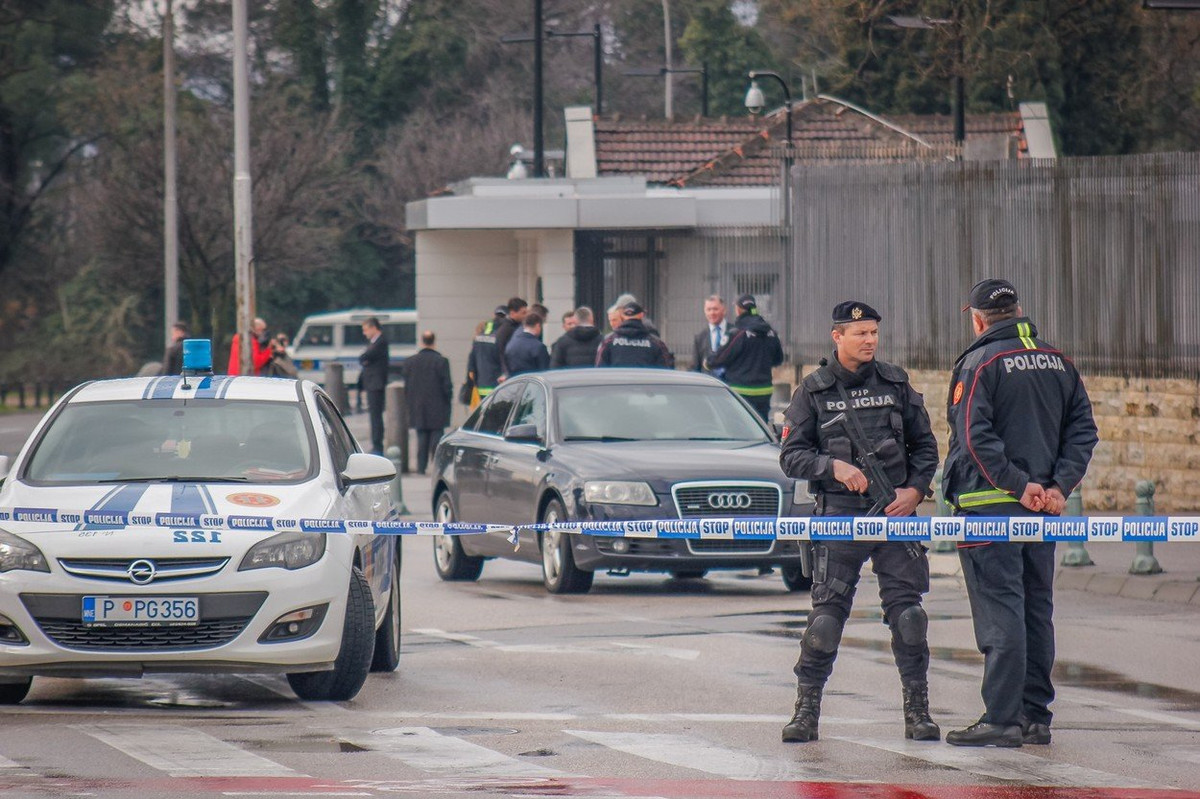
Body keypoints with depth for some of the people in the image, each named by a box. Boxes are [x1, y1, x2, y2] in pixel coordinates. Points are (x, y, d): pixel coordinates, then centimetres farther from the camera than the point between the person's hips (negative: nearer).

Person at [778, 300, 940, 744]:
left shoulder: (895, 383, 10)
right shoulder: (813, 391, 4)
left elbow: (924, 445, 15)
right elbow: (791, 455, 2)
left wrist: (915, 489, -1)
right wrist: (834, 467, -14)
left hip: (894, 512, 2)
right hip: (839, 514, -2)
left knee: (907, 610, -2)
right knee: (827, 612, -6)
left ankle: (918, 711, 5)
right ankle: (806, 711, 2)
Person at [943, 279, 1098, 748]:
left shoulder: (979, 363, -8)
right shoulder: (1058, 363, 11)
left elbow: (976, 437, -18)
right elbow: (1083, 431, 7)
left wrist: (1019, 484, -15)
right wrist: (1058, 486, -1)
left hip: (991, 502, -6)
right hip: (1045, 506, 6)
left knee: (999, 612, -7)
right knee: (1036, 608, 13)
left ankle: (1002, 719, -11)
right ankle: (1035, 716, 15)